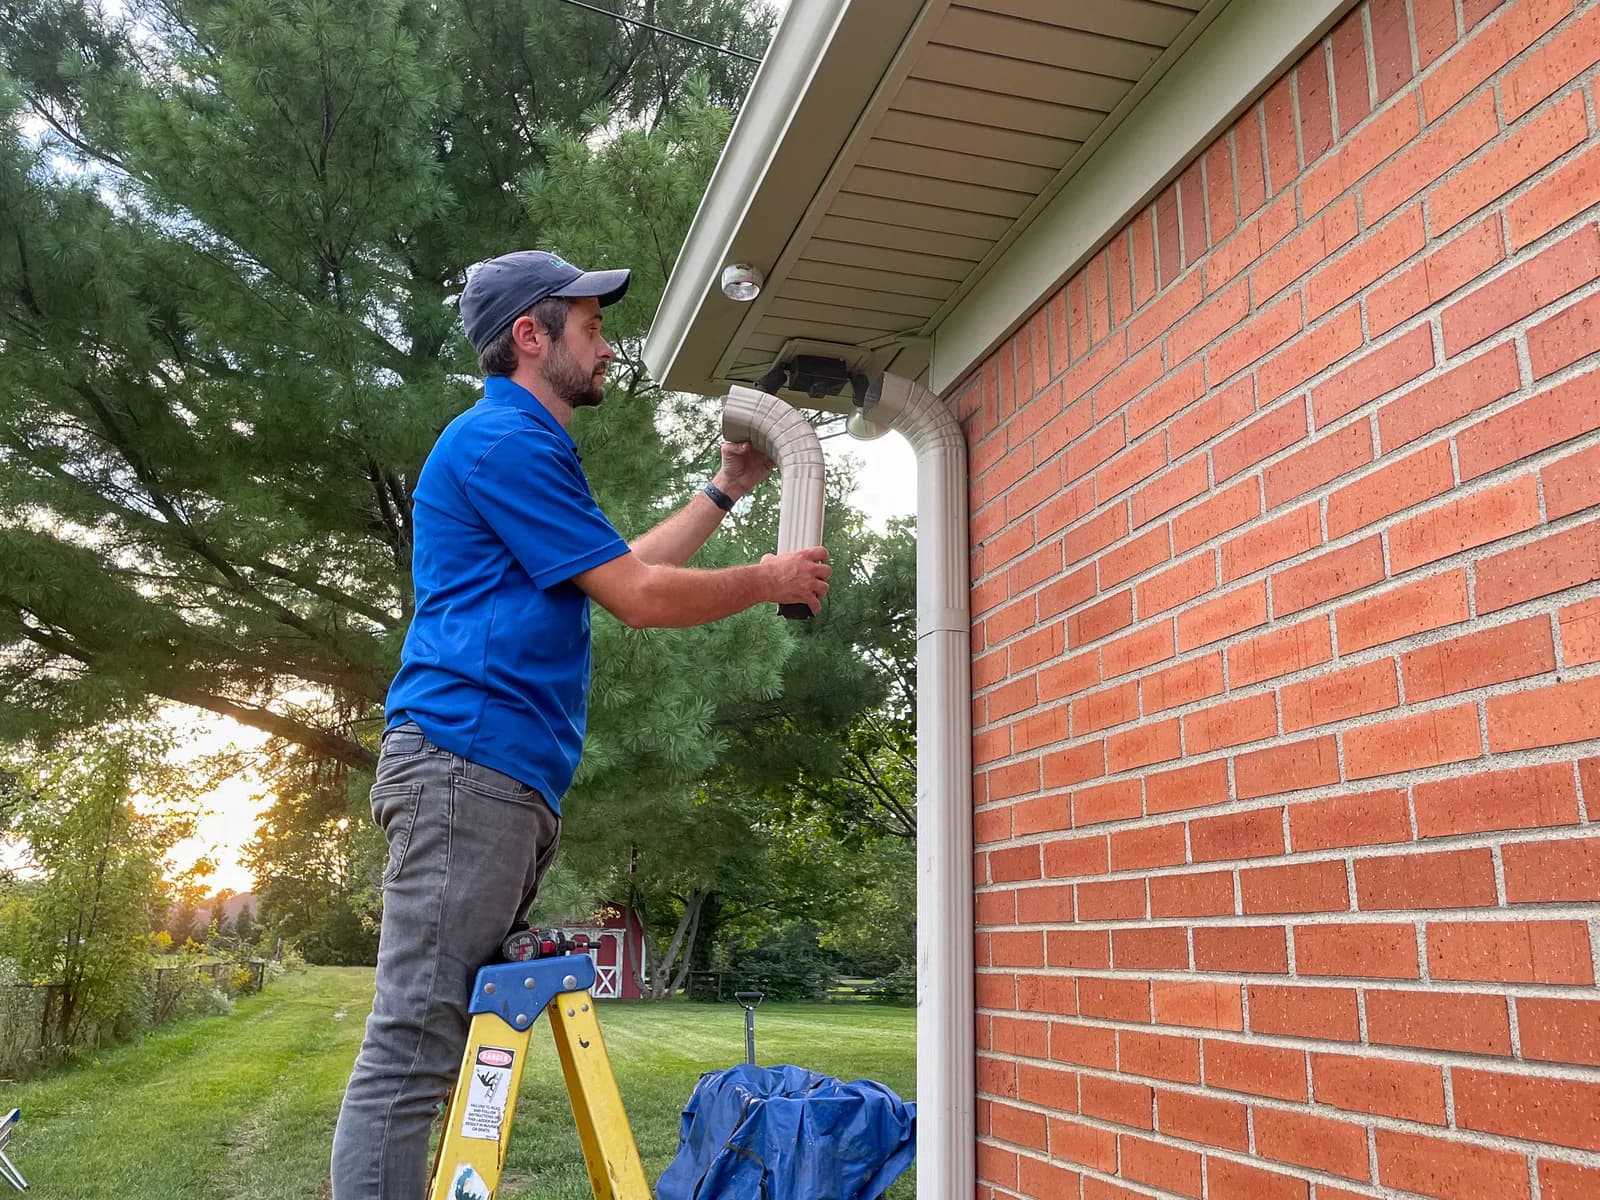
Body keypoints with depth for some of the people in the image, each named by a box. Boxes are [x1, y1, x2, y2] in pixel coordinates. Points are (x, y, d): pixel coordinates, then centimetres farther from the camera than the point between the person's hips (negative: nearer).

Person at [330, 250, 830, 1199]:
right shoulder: (506, 438, -7)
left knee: (445, 1043, 9)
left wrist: (726, 490, 33)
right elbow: (639, 597, -8)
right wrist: (770, 581, 6)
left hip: (506, 778, 10)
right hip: (469, 763, -10)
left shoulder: (525, 446, 25)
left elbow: (621, 569, 32)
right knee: (413, 1043, -10)